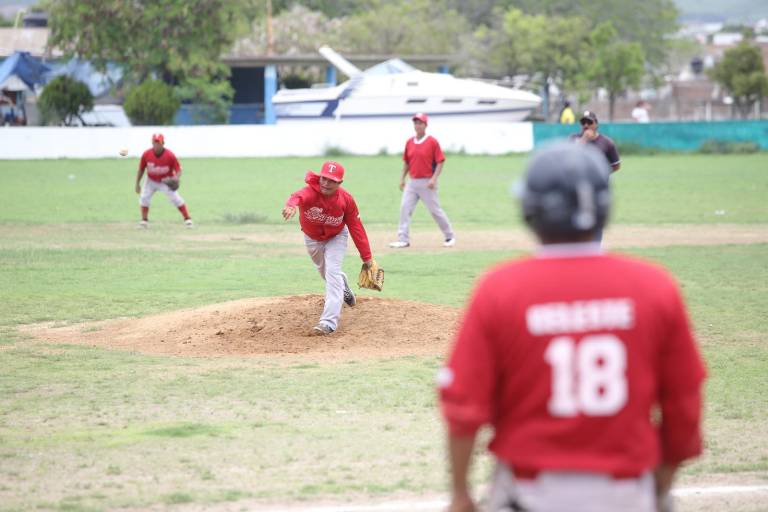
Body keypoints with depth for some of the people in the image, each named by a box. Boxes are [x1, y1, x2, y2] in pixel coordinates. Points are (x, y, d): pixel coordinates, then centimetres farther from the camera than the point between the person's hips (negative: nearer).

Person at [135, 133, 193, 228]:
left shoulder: (170, 155, -25)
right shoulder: (146, 154, -20)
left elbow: (178, 170, -19)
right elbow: (141, 170, -6)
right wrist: (137, 184, -4)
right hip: (151, 181, 2)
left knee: (176, 198, -13)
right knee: (144, 197, -9)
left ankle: (187, 219, -6)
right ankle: (144, 221, 7)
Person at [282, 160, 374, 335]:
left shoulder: (346, 199, -28)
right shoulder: (311, 192, -36)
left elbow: (356, 228, -19)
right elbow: (299, 196, -62)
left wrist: (367, 257, -18)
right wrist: (291, 205, -88)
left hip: (336, 238, -1)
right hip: (312, 239, 1)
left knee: (332, 272, -18)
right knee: (325, 272, 22)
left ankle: (329, 322, -20)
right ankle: (342, 285, 59)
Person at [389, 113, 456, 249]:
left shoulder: (432, 142, -7)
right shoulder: (409, 142, 9)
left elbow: (440, 162, -9)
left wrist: (434, 179, -18)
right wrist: (402, 178, 10)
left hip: (427, 183, -5)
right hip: (412, 182, 5)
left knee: (435, 210, 0)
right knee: (404, 208, -5)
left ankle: (449, 237, 16)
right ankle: (403, 240, -3)